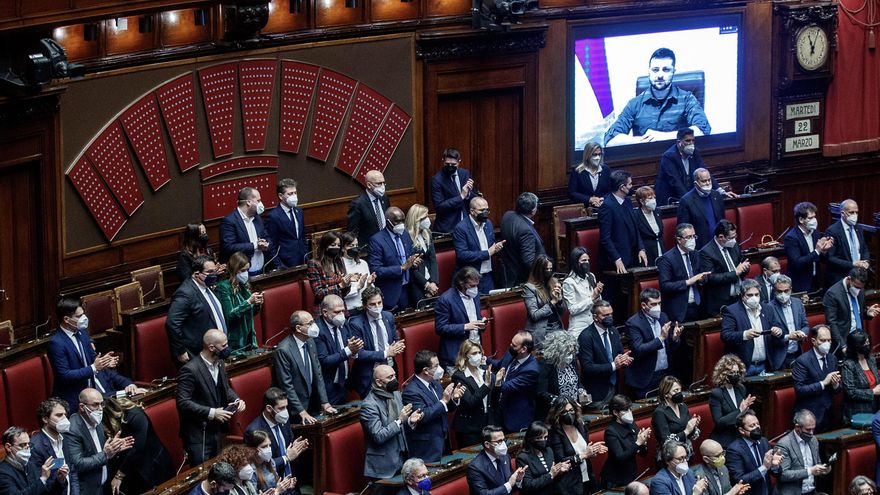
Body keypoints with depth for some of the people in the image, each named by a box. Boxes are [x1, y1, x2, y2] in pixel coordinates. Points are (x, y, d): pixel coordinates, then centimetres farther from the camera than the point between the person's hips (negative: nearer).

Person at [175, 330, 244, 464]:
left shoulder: (220, 364, 5)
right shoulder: (190, 370, -21)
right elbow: (183, 402, -23)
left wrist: (236, 400, -1)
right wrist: (211, 413, -24)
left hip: (217, 431, 8)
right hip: (198, 436, -8)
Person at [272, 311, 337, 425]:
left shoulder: (310, 342, 3)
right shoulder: (283, 351, -21)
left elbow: (318, 374, 9)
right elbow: (286, 385, -19)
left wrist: (324, 403, 4)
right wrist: (301, 411, -18)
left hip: (311, 405, 7)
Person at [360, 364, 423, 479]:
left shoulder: (396, 394, 6)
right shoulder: (369, 405, -18)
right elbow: (378, 437, -21)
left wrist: (410, 421, -6)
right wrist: (399, 421, -25)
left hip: (401, 460, 7)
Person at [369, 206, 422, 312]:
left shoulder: (405, 234, 7)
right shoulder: (377, 240, -13)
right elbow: (376, 271, -18)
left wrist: (415, 263, -5)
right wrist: (402, 268, -23)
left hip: (407, 290, 6)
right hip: (391, 294, -6)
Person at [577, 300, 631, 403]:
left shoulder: (613, 331, 6)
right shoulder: (586, 336, -15)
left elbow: (620, 353, 14)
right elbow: (588, 368, -20)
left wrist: (625, 360, -10)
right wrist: (613, 366, -26)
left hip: (614, 387, 6)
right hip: (597, 391, -6)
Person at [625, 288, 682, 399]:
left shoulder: (662, 317, 7)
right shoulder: (633, 323, -13)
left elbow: (672, 348, 10)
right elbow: (638, 350, -22)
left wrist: (675, 338, -12)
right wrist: (661, 338, -27)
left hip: (665, 375, 6)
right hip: (646, 380, -6)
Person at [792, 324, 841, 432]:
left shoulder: (832, 358, 8)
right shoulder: (802, 361, -11)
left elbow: (837, 391, 14)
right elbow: (799, 390, -19)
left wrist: (835, 385, -9)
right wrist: (823, 383, -21)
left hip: (827, 415, 6)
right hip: (809, 415, -6)